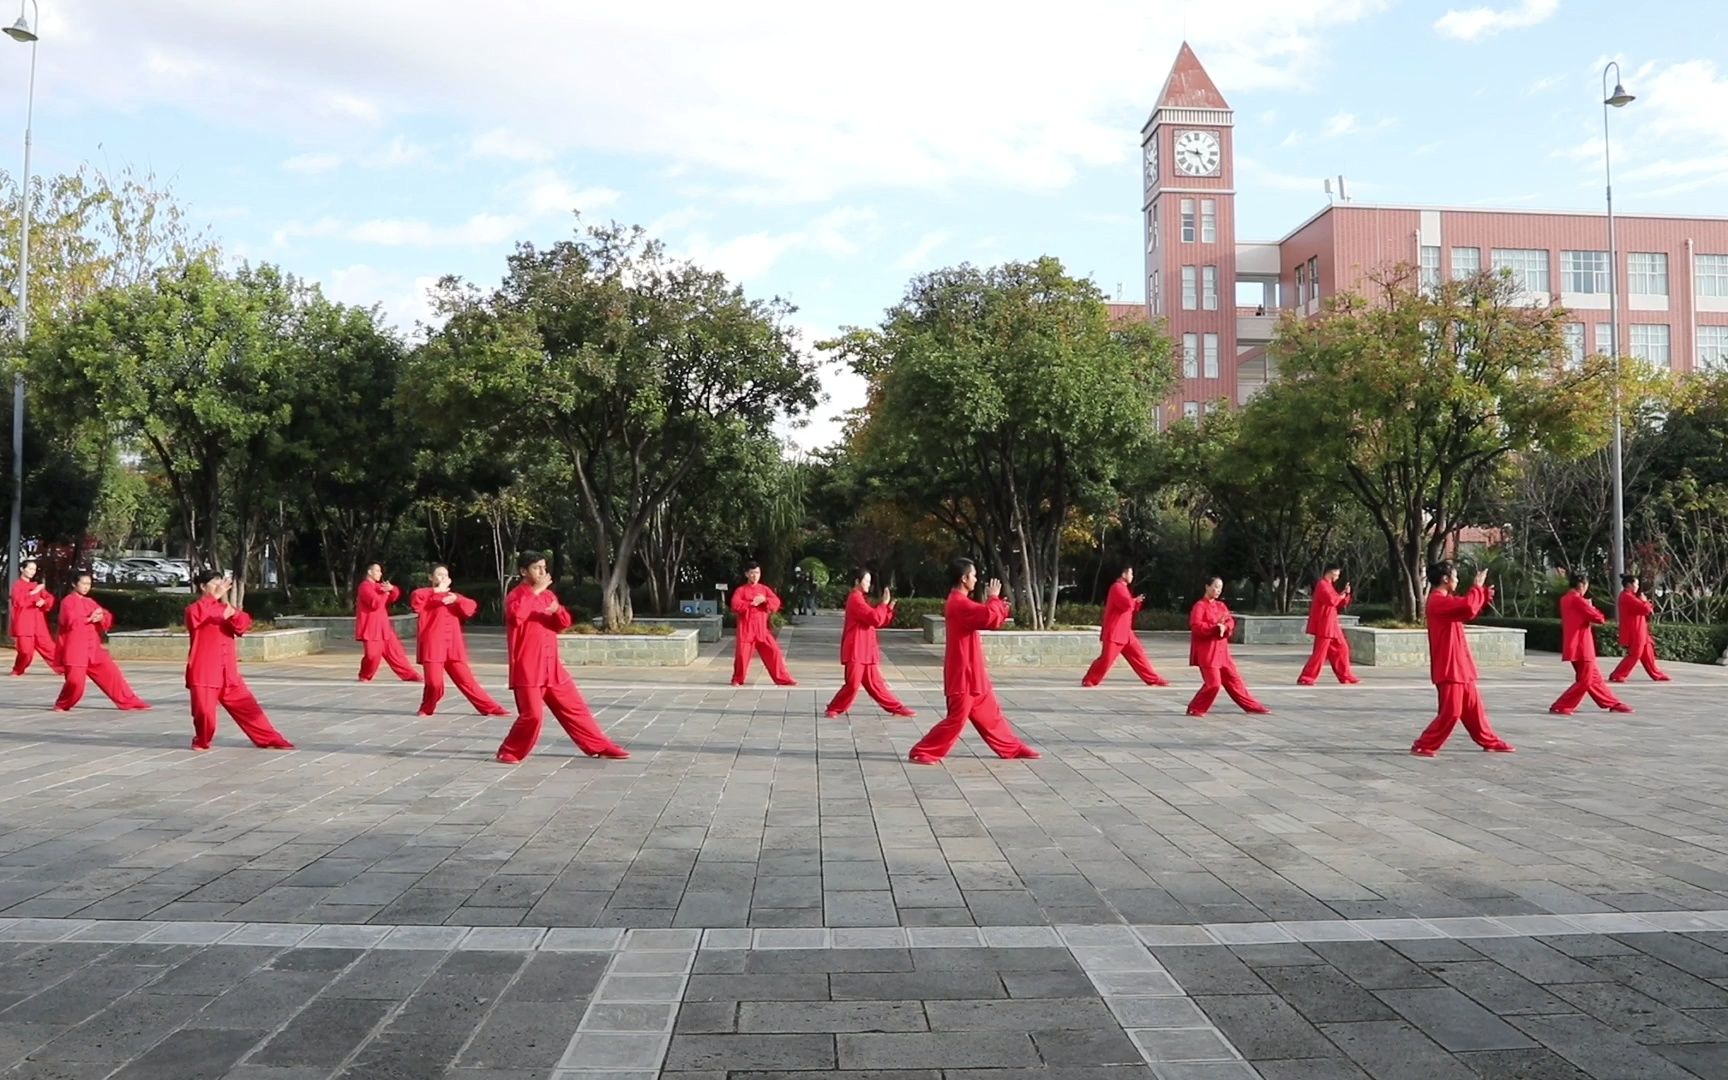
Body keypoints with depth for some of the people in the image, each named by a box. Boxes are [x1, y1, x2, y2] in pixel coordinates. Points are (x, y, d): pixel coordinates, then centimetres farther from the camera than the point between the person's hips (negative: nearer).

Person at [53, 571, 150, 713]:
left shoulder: (90, 602, 15)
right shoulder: (68, 601, -5)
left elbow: (108, 619, 9)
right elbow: (70, 621, -19)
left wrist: (101, 617, -12)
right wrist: (89, 619, -14)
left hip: (93, 648, 7)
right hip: (75, 649, -6)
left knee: (111, 673, 4)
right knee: (75, 681, -14)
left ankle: (129, 703, 9)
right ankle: (62, 705, 12)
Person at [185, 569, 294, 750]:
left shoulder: (225, 608, 13)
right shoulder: (194, 610, -2)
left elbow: (244, 625, 0)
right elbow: (199, 616, -27)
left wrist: (233, 614, -19)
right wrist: (216, 596, -27)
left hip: (228, 671, 5)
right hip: (204, 672, -5)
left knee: (247, 706, 6)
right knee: (204, 711, -9)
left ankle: (269, 739, 11)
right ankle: (202, 741, 19)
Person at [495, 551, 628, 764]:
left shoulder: (548, 595, 11)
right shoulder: (515, 596, -8)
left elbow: (563, 625, 11)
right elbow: (515, 614, -31)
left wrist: (558, 611, -12)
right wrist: (536, 590, -23)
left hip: (552, 667, 7)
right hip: (527, 670, -6)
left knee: (574, 707, 11)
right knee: (532, 715, -13)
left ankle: (600, 747, 20)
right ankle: (509, 752, 8)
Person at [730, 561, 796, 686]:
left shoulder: (764, 589, 10)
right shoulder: (740, 590, 0)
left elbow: (776, 602, -1)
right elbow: (735, 605, -14)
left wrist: (764, 600, -18)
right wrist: (752, 603, -16)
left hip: (762, 629, 3)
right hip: (746, 629, -3)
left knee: (774, 652, -1)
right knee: (742, 655, -4)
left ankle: (783, 679, 6)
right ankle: (737, 680, 16)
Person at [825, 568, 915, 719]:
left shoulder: (861, 599, 18)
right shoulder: (855, 599, -13)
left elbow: (878, 622, 17)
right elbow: (875, 619, -22)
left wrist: (889, 609, 3)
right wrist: (884, 604, -11)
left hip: (866, 650, 10)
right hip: (856, 650, -10)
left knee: (874, 683, 12)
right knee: (853, 683, -8)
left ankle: (897, 708, 14)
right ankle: (834, 709, 4)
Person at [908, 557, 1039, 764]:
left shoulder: (960, 602, 14)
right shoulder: (959, 603, -20)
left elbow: (987, 619, 21)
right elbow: (989, 617, -29)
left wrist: (1000, 607, 5)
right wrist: (993, 598, -12)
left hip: (973, 673, 10)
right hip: (963, 674, -10)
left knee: (990, 713, 17)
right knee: (956, 719, -7)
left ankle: (1014, 749, 27)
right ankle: (921, 753, 0)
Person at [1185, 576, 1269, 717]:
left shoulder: (1221, 606, 14)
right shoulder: (1200, 606, -8)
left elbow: (1230, 622, 4)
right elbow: (1196, 627, -20)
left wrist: (1225, 628, -18)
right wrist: (1215, 627, -26)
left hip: (1221, 651, 7)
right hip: (1206, 653, -7)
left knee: (1234, 679, 14)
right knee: (1213, 683, -11)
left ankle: (1252, 706, 24)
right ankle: (1195, 709, 2)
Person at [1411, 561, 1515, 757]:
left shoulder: (1445, 600, 15)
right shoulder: (1438, 601, -18)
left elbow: (1467, 611, 26)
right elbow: (1468, 606, -29)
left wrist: (1483, 595, 15)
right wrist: (1477, 587, -13)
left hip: (1460, 665, 10)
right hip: (1449, 667, -10)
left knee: (1473, 707, 19)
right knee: (1450, 712, -8)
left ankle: (1490, 742, 31)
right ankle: (1423, 746, -2)